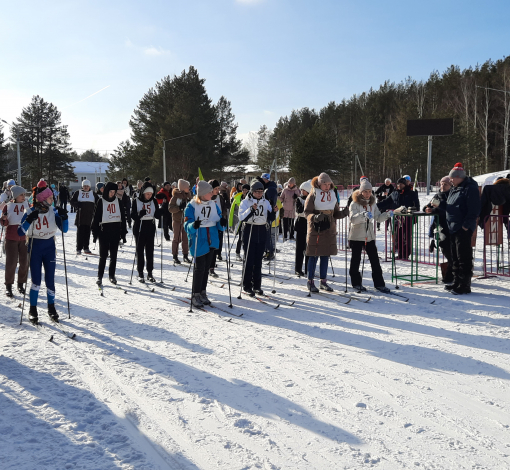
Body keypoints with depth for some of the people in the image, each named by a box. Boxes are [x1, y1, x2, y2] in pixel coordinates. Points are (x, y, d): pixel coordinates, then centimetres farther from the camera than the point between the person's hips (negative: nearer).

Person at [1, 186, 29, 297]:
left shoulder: (26, 204, 1)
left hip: (24, 237, 3)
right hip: (11, 237, -3)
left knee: (24, 261, 6)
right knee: (11, 262, -2)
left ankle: (21, 284, 21)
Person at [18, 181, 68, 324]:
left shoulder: (53, 211, -5)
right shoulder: (30, 212, -12)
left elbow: (64, 230, -4)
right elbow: (20, 233, -17)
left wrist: (64, 217, -21)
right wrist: (29, 220, -32)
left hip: (50, 247, 2)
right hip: (35, 248, -2)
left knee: (50, 280, 6)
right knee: (36, 281, -2)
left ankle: (51, 308, 20)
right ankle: (33, 310, 12)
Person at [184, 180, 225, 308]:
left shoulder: (213, 205, 6)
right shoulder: (191, 206, -10)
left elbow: (219, 224, 8)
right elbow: (187, 225, -13)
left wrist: (222, 223, -14)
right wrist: (193, 225, -35)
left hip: (211, 242, 6)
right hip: (198, 243, -6)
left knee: (206, 268, 13)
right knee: (199, 268, -4)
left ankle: (203, 293, 26)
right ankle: (195, 295, 9)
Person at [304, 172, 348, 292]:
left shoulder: (332, 194, 9)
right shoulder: (313, 195, -6)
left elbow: (335, 213, 13)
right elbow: (307, 212, -9)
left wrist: (343, 213, -8)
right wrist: (314, 217, -28)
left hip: (329, 230, 5)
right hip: (316, 229, -5)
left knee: (325, 256, 10)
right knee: (314, 256, 0)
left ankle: (323, 281, 20)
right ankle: (310, 281, 11)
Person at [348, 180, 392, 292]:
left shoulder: (372, 204, 8)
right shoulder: (354, 204, -8)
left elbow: (378, 218, 8)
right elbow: (353, 219, -22)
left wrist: (387, 214, -11)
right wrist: (363, 215, -39)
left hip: (369, 236, 4)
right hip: (356, 236, -4)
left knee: (375, 260, 1)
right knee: (356, 259, 6)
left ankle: (379, 283, 7)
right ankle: (356, 282, 19)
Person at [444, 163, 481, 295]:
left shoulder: (470, 188, -10)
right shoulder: (454, 190, 17)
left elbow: (474, 210, -16)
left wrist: (466, 225, -19)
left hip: (463, 229, -9)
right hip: (453, 228, 9)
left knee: (464, 257, -6)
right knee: (455, 257, 14)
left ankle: (464, 285, -1)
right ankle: (457, 282, 23)